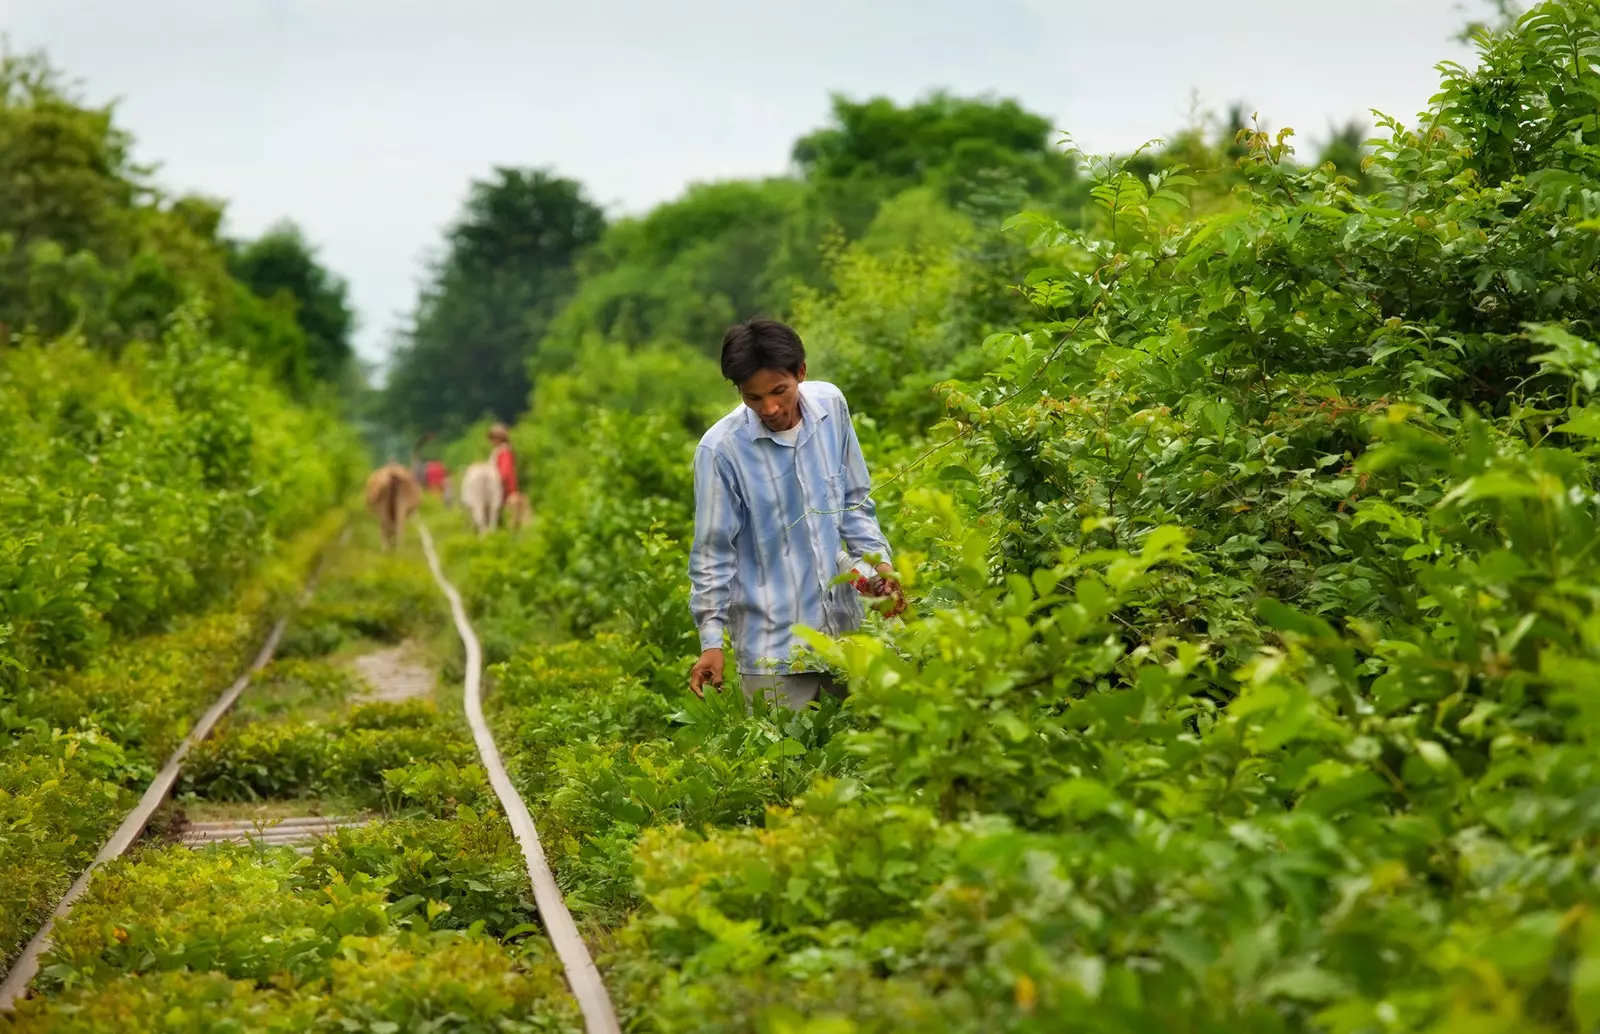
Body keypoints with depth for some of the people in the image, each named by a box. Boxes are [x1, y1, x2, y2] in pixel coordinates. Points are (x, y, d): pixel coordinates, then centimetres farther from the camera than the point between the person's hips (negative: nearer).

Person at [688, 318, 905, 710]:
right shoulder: (721, 449, -17)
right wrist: (711, 640, -9)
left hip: (842, 623, 5)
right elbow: (713, 555, -8)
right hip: (774, 644, -5)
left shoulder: (830, 404, -4)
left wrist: (878, 561, -1)